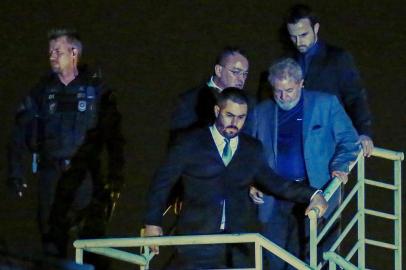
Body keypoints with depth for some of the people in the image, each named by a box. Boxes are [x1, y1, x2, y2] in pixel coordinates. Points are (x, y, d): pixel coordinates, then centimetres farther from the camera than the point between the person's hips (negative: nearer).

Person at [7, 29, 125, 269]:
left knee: (94, 242, -8)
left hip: (86, 175, -2)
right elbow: (20, 134, 8)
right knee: (52, 241, 3)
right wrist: (16, 173, 0)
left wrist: (116, 175, -4)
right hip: (52, 174, 2)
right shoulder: (42, 91, 9)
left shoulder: (96, 90, 4)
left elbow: (113, 136, 2)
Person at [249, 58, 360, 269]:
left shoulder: (326, 104, 4)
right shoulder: (261, 112, 12)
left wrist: (339, 166, -12)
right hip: (274, 197, 3)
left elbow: (348, 140, 5)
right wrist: (252, 184, 1)